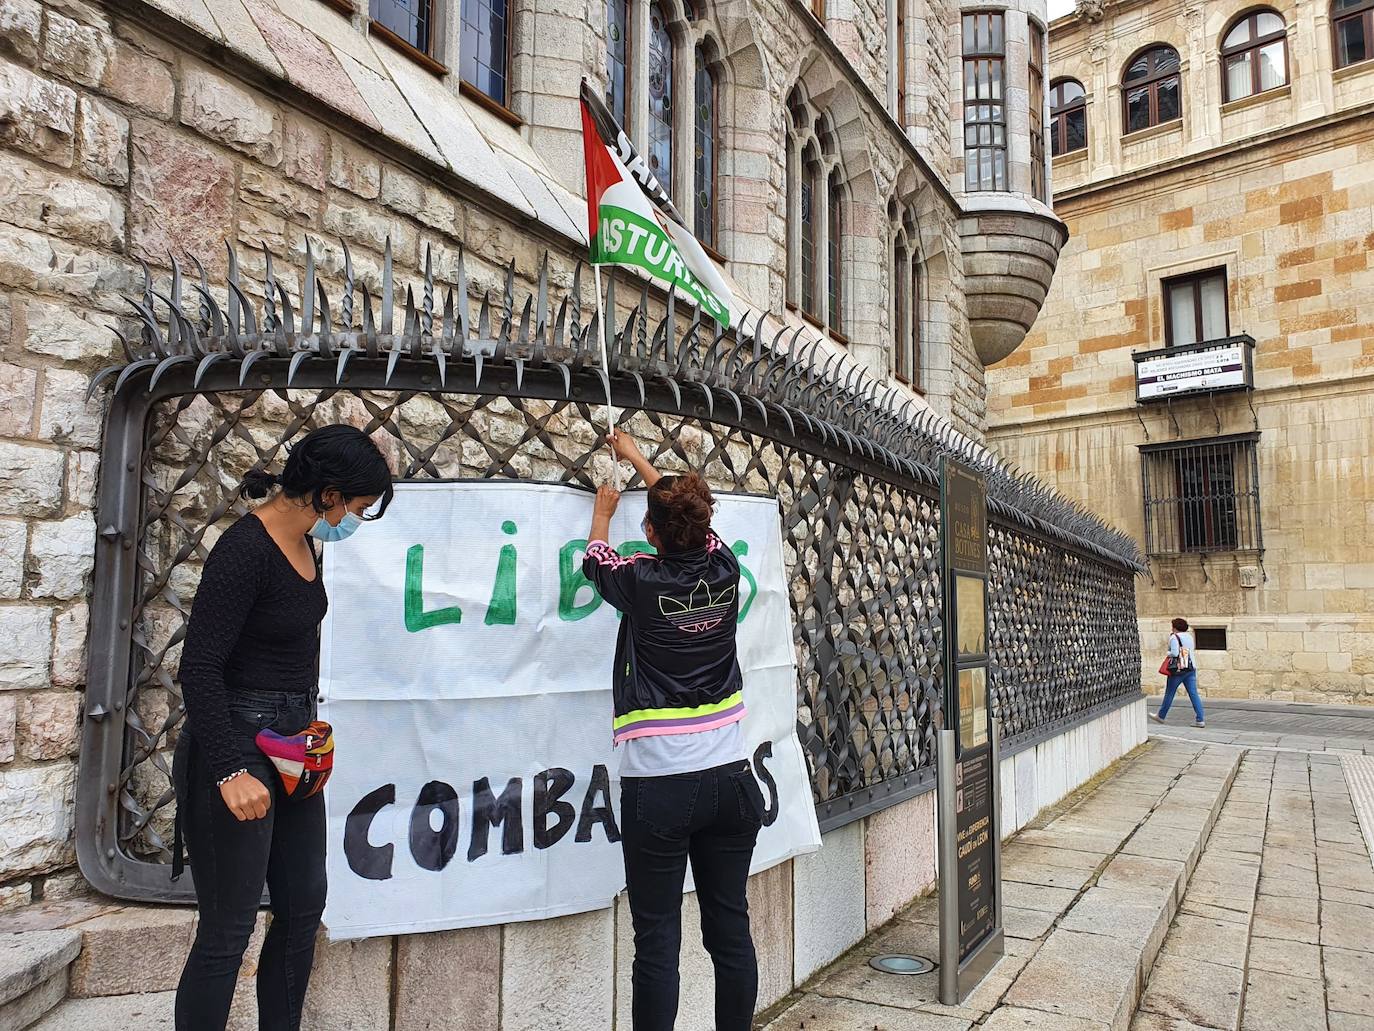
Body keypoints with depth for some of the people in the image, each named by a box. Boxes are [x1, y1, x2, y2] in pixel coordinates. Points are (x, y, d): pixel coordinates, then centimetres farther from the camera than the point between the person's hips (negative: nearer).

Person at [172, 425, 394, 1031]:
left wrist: (307, 726, 16)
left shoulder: (303, 544, 6)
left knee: (304, 906, 16)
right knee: (229, 929, 1)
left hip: (292, 746, 9)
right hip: (236, 746, -9)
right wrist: (231, 772, -22)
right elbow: (199, 669, -20)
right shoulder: (245, 549, -20)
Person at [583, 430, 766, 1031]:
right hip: (729, 777, 4)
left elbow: (596, 557, 15)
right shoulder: (725, 569, 1)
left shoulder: (641, 581, -9)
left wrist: (603, 512, 36)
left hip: (658, 784, -4)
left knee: (657, 940, 4)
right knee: (730, 930, 13)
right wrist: (635, 457, 35)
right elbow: (692, 517, 21)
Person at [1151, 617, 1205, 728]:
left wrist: (1168, 654, -2)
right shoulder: (1189, 636, 11)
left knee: (1169, 693, 7)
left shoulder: (1174, 637, -11)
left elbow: (1174, 653, -21)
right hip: (1191, 668, 6)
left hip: (1178, 670, -6)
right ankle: (1200, 720, -4)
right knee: (1194, 694, 1)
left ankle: (1161, 716, 20)